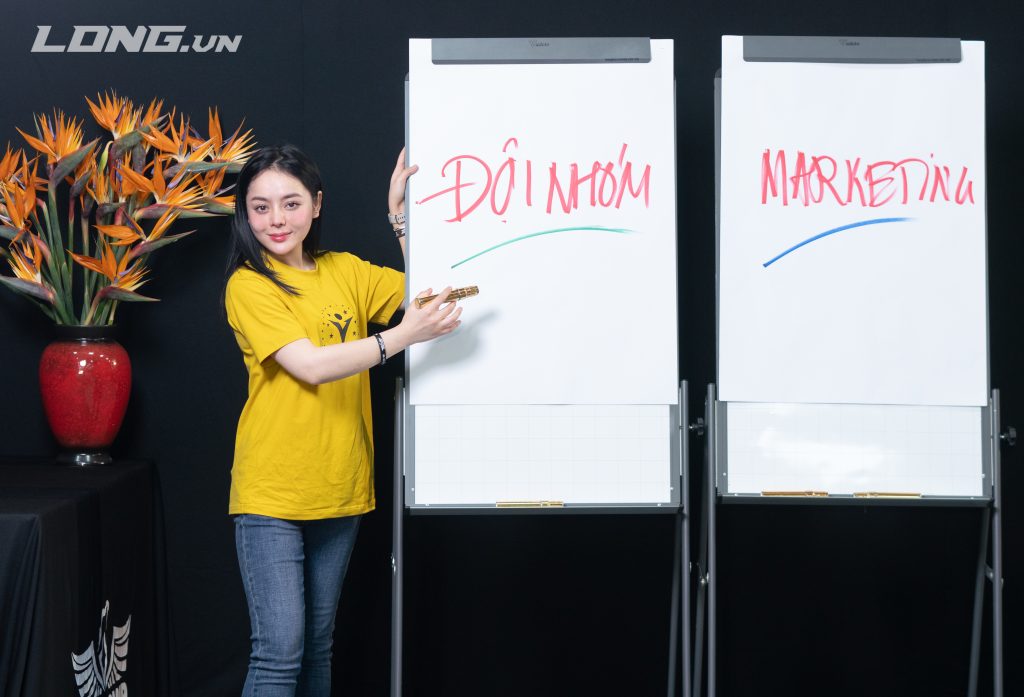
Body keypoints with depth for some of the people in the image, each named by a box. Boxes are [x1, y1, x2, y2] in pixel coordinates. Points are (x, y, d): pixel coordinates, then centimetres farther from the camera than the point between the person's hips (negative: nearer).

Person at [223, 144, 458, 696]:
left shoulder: (344, 272, 9)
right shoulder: (249, 286, -9)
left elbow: (424, 292, 3)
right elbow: (310, 365, -19)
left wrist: (400, 218, -3)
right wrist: (401, 336, -25)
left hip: (339, 488, 5)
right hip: (271, 493, -5)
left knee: (317, 644, 16)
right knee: (279, 650, -9)